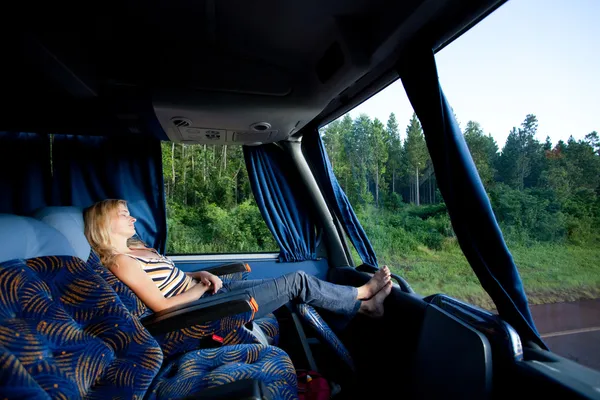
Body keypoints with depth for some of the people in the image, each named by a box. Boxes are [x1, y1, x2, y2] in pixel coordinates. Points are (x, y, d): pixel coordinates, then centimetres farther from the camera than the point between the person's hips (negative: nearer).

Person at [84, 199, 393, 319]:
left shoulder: (137, 247, 13)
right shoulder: (121, 261, -15)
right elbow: (163, 306, -20)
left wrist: (200, 275, 3)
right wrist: (202, 286, -10)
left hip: (212, 293, 9)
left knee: (292, 282, 3)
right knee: (297, 281, -10)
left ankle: (362, 305, 14)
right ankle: (362, 295, 11)